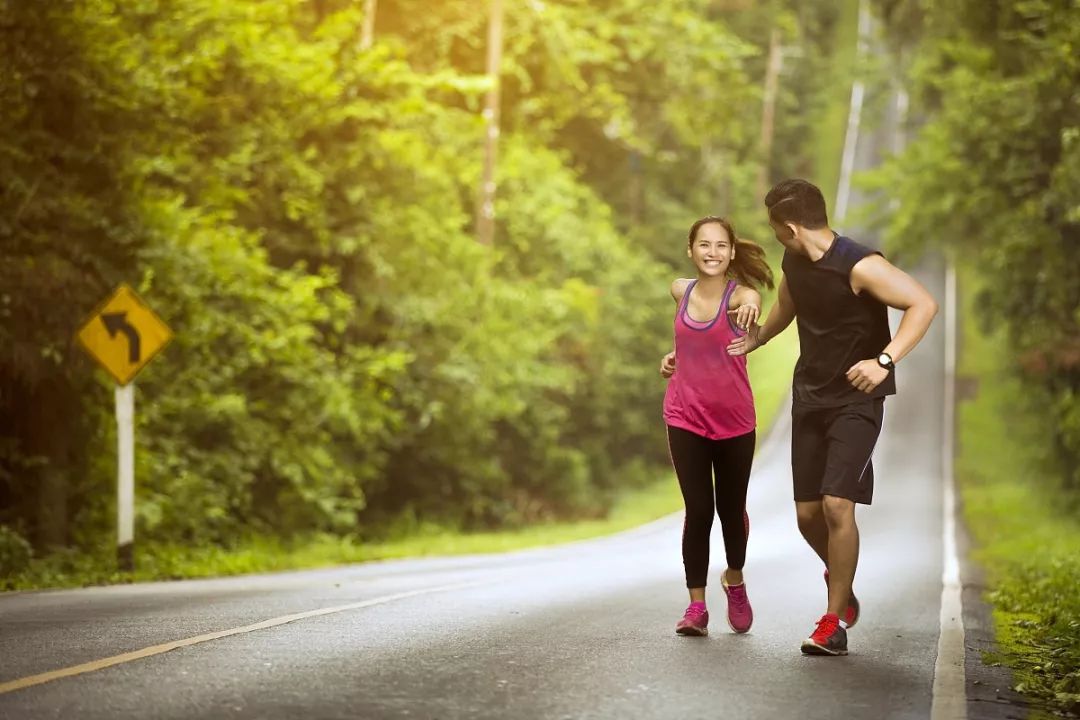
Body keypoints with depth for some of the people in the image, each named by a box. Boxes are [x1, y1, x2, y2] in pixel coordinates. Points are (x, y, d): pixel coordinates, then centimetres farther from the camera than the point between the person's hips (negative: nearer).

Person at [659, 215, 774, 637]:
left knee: (732, 509, 10)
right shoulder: (680, 291, 2)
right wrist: (674, 356, 4)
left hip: (734, 420, -2)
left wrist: (751, 310, -48)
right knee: (698, 511, -4)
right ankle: (696, 606, 3)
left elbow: (752, 332, -29)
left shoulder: (742, 295, -10)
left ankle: (734, 580, 37)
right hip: (686, 417, 2)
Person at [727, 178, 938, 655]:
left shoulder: (860, 266, -20)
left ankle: (835, 623, -7)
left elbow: (924, 304, -26)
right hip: (809, 397, 7)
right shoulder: (794, 265, 4)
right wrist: (757, 338, 37)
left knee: (836, 504, -18)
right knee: (808, 513, 4)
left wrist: (885, 360, -33)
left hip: (856, 401, -7)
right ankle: (841, 583, 34)